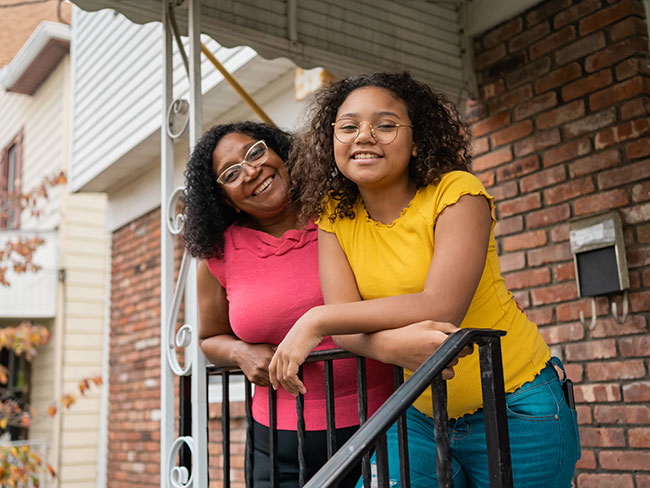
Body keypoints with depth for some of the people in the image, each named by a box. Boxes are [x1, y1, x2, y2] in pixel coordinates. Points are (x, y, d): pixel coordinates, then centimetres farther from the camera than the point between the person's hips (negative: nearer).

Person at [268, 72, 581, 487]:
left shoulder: (456, 193, -15)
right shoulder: (334, 215, -3)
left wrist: (316, 321, -27)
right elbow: (345, 322, -13)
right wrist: (397, 341, -36)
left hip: (516, 410, -3)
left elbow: (441, 306, -27)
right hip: (420, 416, 4)